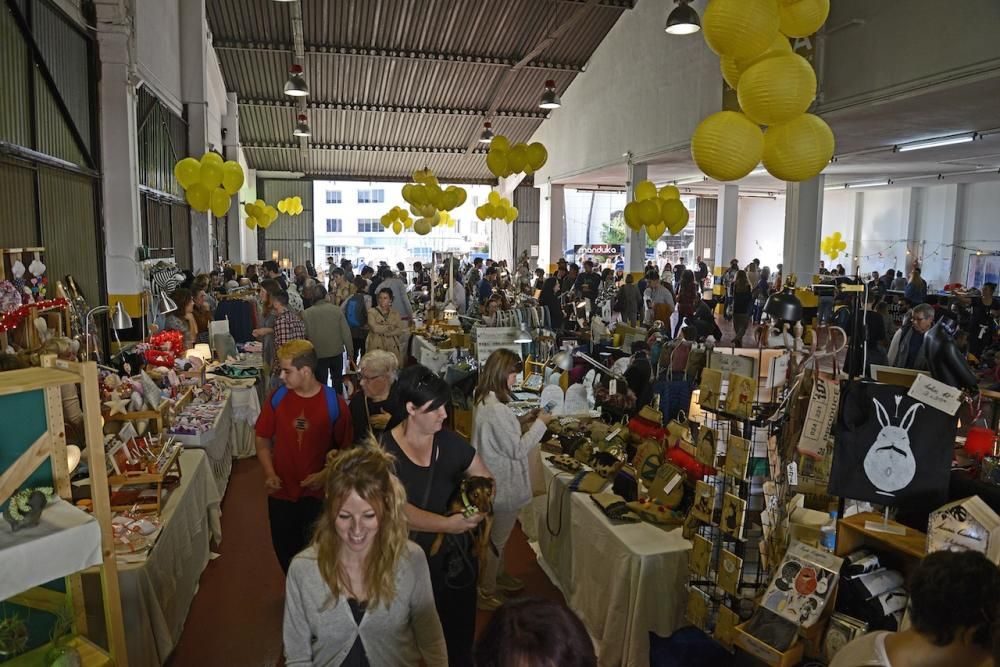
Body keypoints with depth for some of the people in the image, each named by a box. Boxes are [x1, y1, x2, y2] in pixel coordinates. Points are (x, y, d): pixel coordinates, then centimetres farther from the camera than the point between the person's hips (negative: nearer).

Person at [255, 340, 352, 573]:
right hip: (281, 493, 3)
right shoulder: (277, 398, -7)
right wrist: (269, 474, -10)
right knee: (284, 550, 17)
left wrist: (326, 474, -18)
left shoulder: (334, 403, -14)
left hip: (318, 494, -2)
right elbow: (263, 441, 4)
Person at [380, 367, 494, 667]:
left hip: (455, 557, 3)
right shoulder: (384, 451, -15)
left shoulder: (449, 441, -3)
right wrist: (447, 524, -34)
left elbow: (485, 478, 7)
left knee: (460, 637, 17)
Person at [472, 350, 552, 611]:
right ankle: (486, 592, 25)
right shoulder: (496, 409, -31)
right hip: (504, 485, -10)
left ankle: (497, 575, 46)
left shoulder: (485, 400, 0)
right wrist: (540, 423, -14)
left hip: (496, 481, 10)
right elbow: (518, 449, -23)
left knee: (498, 535, 27)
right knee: (497, 539, 9)